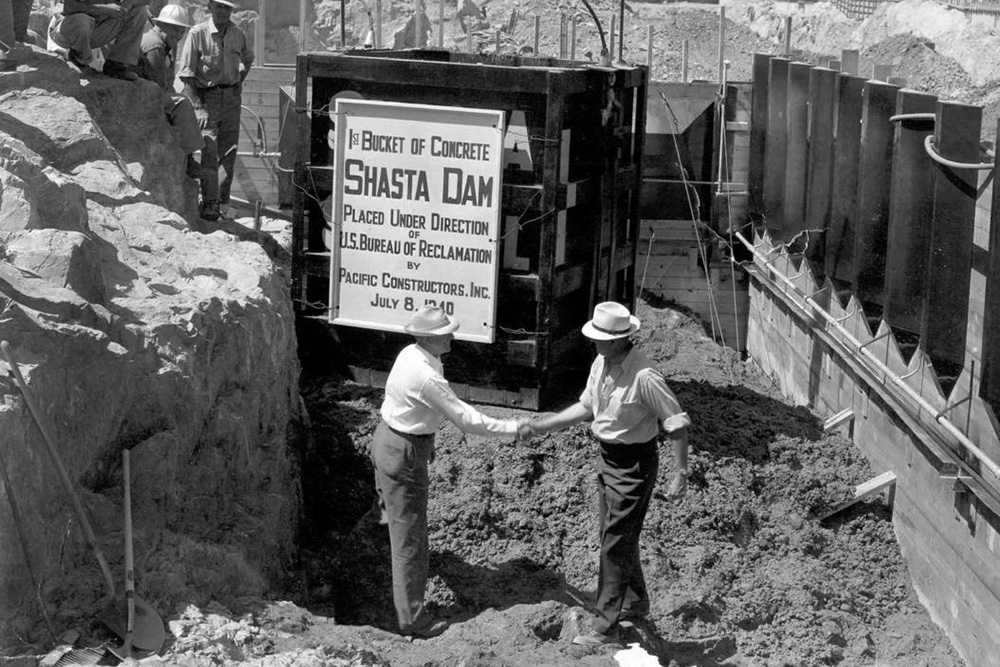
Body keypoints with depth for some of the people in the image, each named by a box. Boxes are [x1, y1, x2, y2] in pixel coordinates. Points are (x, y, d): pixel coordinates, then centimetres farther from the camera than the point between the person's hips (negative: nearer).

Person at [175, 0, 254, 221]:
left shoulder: (237, 35, 3)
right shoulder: (197, 34, -12)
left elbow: (247, 60, 26)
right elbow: (185, 73, -12)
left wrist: (239, 83, 10)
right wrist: (198, 107, -18)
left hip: (232, 98, 5)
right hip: (206, 97, -5)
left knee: (229, 153, 9)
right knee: (210, 151, -12)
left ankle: (223, 201, 20)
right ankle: (209, 204, -10)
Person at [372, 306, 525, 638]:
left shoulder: (410, 354, -1)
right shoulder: (425, 377, -30)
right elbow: (464, 418, -26)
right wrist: (512, 428, -19)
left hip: (388, 437, 9)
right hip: (404, 454, -9)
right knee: (409, 539, -2)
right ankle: (411, 618, 5)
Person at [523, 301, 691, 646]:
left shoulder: (644, 377, -27)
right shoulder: (600, 364, -1)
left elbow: (676, 423, -21)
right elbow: (586, 407, 14)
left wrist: (681, 473, -21)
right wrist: (544, 425, 11)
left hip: (634, 464, -8)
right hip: (608, 458, 8)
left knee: (615, 543, -4)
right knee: (619, 536, 21)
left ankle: (605, 626, 5)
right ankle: (635, 602, 41)